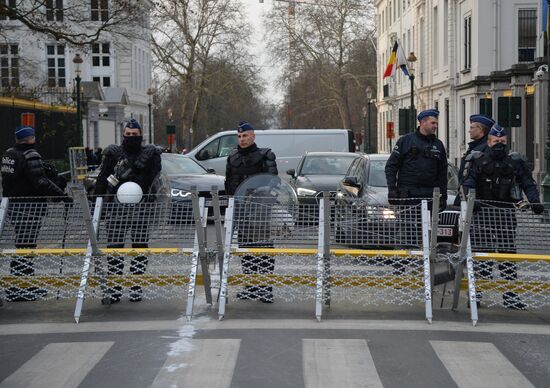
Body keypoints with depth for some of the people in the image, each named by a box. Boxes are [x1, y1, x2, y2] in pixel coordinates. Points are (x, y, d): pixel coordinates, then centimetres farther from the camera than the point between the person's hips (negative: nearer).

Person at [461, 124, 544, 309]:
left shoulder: (515, 162, 12)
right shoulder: (478, 160, 7)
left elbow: (528, 184, 12)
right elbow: (467, 183, 0)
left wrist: (535, 202, -4)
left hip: (507, 212, 2)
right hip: (482, 212, -2)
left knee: (508, 252, 1)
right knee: (483, 252, -6)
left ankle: (510, 295, 4)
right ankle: (478, 291, 0)